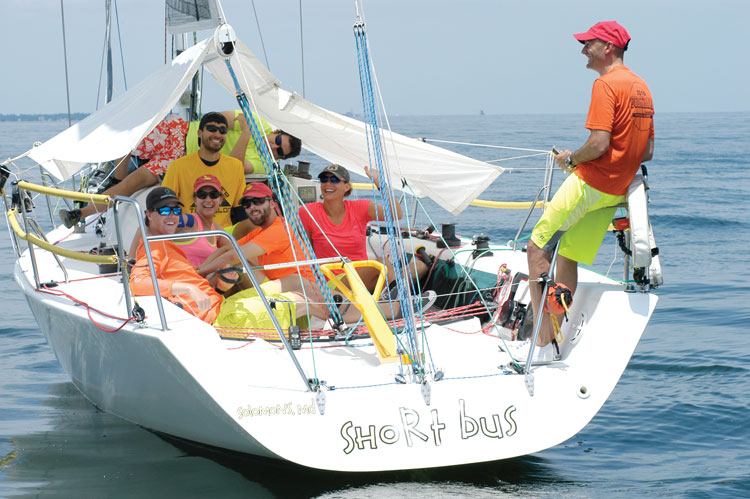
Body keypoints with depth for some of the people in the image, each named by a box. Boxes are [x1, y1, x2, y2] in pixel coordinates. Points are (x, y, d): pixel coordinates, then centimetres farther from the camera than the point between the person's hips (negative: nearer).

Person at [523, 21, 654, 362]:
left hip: (589, 183, -9)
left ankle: (544, 344, -9)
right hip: (616, 190, 9)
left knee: (536, 249, -5)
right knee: (567, 257, 14)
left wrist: (571, 159, -6)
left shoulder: (606, 84, -14)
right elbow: (647, 152, 17)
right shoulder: (641, 87, 14)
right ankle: (557, 339, 16)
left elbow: (599, 144, -22)